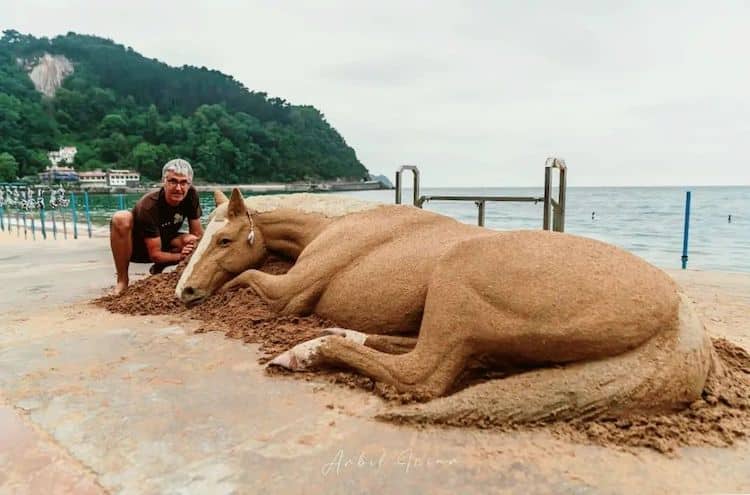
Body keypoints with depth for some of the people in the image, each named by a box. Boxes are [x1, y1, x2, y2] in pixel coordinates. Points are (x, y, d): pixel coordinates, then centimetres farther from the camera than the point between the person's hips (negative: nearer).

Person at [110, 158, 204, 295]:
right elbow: (155, 255, -29)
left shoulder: (191, 195, -19)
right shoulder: (148, 206, -31)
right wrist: (181, 256, -30)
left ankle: (158, 269, 5)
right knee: (121, 218, -35)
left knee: (193, 242, -25)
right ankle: (122, 280, -20)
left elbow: (198, 235, -13)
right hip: (135, 248, -4)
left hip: (163, 244, 4)